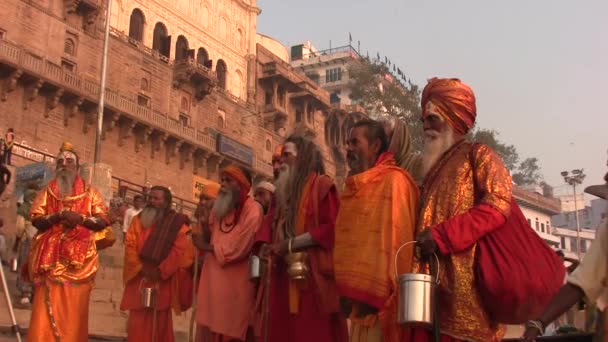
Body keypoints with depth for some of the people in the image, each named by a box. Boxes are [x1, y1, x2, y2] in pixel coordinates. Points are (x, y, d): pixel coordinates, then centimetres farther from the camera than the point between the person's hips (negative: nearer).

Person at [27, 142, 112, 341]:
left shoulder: (90, 193, 12)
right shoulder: (47, 192, 15)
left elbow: (103, 221, 4)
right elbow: (36, 219, 4)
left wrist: (80, 218, -12)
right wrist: (57, 216, -13)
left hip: (79, 258, -1)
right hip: (50, 258, 1)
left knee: (73, 310, -5)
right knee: (46, 309, -7)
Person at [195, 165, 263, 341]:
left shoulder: (252, 210, -10)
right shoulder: (220, 208, 14)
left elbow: (237, 249, -15)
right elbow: (213, 239, 13)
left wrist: (208, 247, -5)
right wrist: (205, 226, -5)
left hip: (235, 285, -6)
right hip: (213, 280, 7)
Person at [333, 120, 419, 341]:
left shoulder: (394, 181, -7)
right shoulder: (354, 187, 18)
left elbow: (397, 239, -14)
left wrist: (379, 293, -16)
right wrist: (347, 289, 9)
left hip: (379, 295, -7)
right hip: (358, 294, 7)